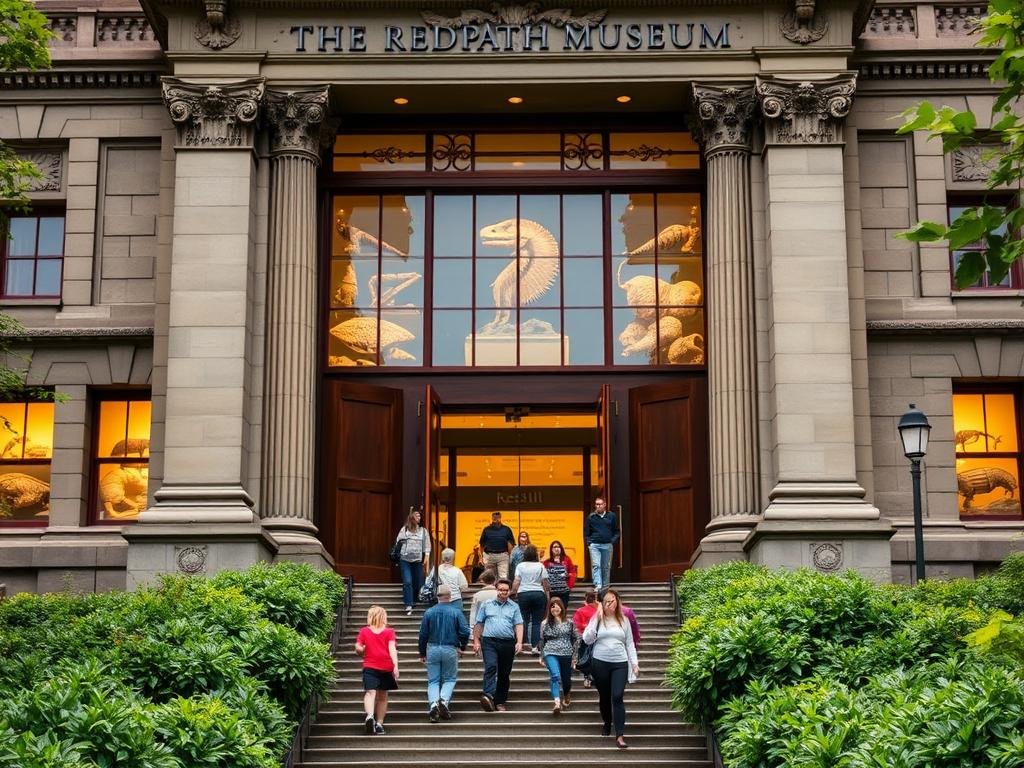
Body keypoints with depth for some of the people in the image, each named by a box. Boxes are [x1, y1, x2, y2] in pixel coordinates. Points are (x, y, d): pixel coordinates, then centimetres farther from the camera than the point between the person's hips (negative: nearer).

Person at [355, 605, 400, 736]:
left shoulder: (364, 631, 4)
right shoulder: (389, 632, 2)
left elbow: (358, 648, 0)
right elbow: (392, 649, -9)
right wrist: (396, 666, -15)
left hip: (369, 666, -1)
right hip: (386, 667, 1)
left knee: (370, 692, -12)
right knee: (382, 696, 13)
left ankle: (369, 715, -39)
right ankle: (379, 724, 16)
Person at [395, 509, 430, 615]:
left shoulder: (423, 530, 11)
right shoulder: (404, 529, 6)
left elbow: (427, 544, 8)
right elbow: (398, 541, 7)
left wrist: (427, 556, -3)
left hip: (418, 560, 2)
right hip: (405, 559, -2)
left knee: (418, 582, 2)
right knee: (407, 582, -10)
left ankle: (414, 601, 20)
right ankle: (408, 605, -11)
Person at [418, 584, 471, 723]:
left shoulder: (429, 612, 0)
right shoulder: (456, 612, -4)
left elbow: (423, 634, 3)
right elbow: (465, 632, -7)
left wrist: (422, 653, 13)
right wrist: (462, 647, 11)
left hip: (432, 649, 1)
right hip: (450, 649, -1)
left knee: (433, 680, 7)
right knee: (449, 679, 12)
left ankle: (433, 703, -15)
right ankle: (444, 700, -12)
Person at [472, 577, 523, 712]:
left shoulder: (514, 607, 12)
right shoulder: (487, 605, 11)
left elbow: (518, 625, 5)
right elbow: (478, 624, 13)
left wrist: (519, 642, -7)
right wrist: (476, 641, 7)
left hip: (508, 643, 2)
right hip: (490, 641, -2)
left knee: (504, 674, 5)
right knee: (490, 666, -23)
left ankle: (500, 702, 13)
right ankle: (488, 696, -37)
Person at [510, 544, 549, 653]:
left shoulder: (521, 566, 1)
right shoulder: (540, 566, 3)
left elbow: (516, 582, -3)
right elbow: (545, 582, 3)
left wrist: (513, 592, 6)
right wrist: (547, 592, 15)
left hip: (523, 594, 0)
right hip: (539, 594, 0)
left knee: (524, 620, 9)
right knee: (536, 621, 0)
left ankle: (525, 642, -3)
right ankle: (535, 646, -5)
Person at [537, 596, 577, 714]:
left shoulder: (569, 622, 5)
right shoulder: (545, 623, 5)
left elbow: (575, 638, 9)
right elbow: (542, 640, 11)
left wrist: (574, 653, 5)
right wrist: (542, 656, 13)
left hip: (566, 655, 2)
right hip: (551, 653, -2)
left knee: (566, 679, 11)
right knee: (555, 676, -23)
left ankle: (565, 699, 42)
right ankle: (557, 703, -35)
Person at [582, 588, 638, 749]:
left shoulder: (623, 620, 8)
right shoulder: (597, 619, 2)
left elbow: (630, 644, 11)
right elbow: (587, 639, -9)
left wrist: (635, 663, 3)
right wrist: (597, 618, -10)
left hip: (620, 664, 0)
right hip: (600, 663, 0)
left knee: (617, 697, -12)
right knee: (604, 697, 12)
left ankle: (620, 735, -14)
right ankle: (607, 724, 37)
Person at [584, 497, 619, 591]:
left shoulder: (611, 516, 6)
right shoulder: (591, 517, 5)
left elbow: (616, 531, 12)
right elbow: (586, 532, 11)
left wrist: (613, 541, -2)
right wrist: (589, 542, -1)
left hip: (607, 545, 1)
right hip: (594, 545, -1)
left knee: (606, 567, 7)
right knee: (596, 565, -13)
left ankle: (605, 586, 16)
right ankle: (598, 586, -20)